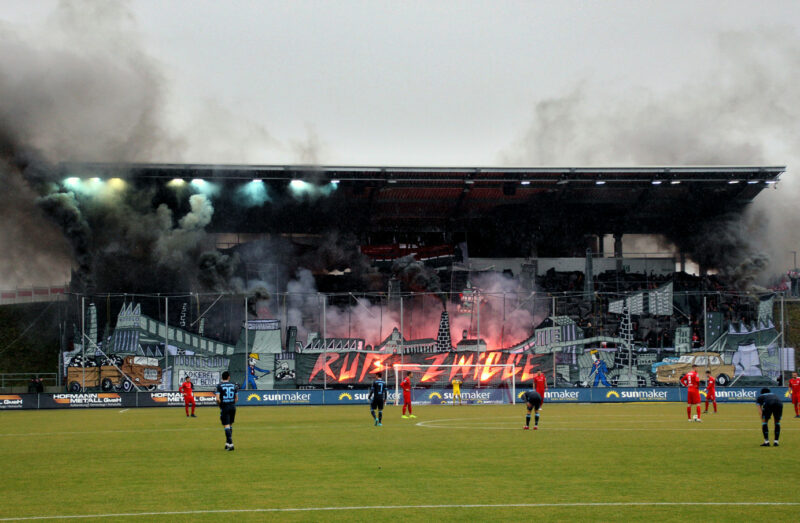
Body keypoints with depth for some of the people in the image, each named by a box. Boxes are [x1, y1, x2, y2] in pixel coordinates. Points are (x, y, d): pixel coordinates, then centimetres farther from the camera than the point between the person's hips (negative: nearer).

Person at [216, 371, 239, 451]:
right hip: (233, 407, 4)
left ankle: (230, 444, -14)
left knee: (226, 426, -4)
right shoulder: (234, 385, 5)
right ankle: (228, 443, 22)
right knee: (230, 425, 17)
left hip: (224, 407, -4)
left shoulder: (219, 386, -6)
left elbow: (218, 399, -14)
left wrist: (220, 405, 3)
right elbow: (236, 399, 5)